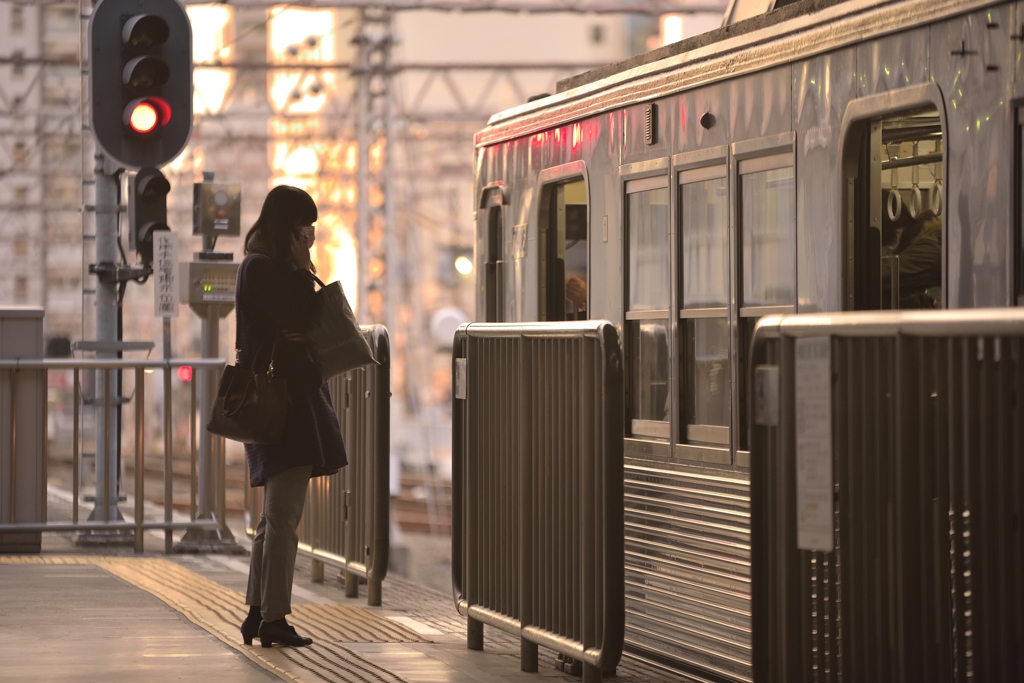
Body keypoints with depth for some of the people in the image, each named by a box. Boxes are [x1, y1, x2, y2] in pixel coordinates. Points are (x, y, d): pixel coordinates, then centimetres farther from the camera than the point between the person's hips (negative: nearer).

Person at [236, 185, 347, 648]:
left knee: (276, 514, 14)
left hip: (290, 395, 11)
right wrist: (305, 270, -7)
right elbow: (299, 320, -18)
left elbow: (296, 324, 17)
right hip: (282, 397, -11)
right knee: (284, 515, -9)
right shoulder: (264, 268, -13)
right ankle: (273, 617, -7)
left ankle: (259, 612, 17)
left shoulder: (268, 267, 18)